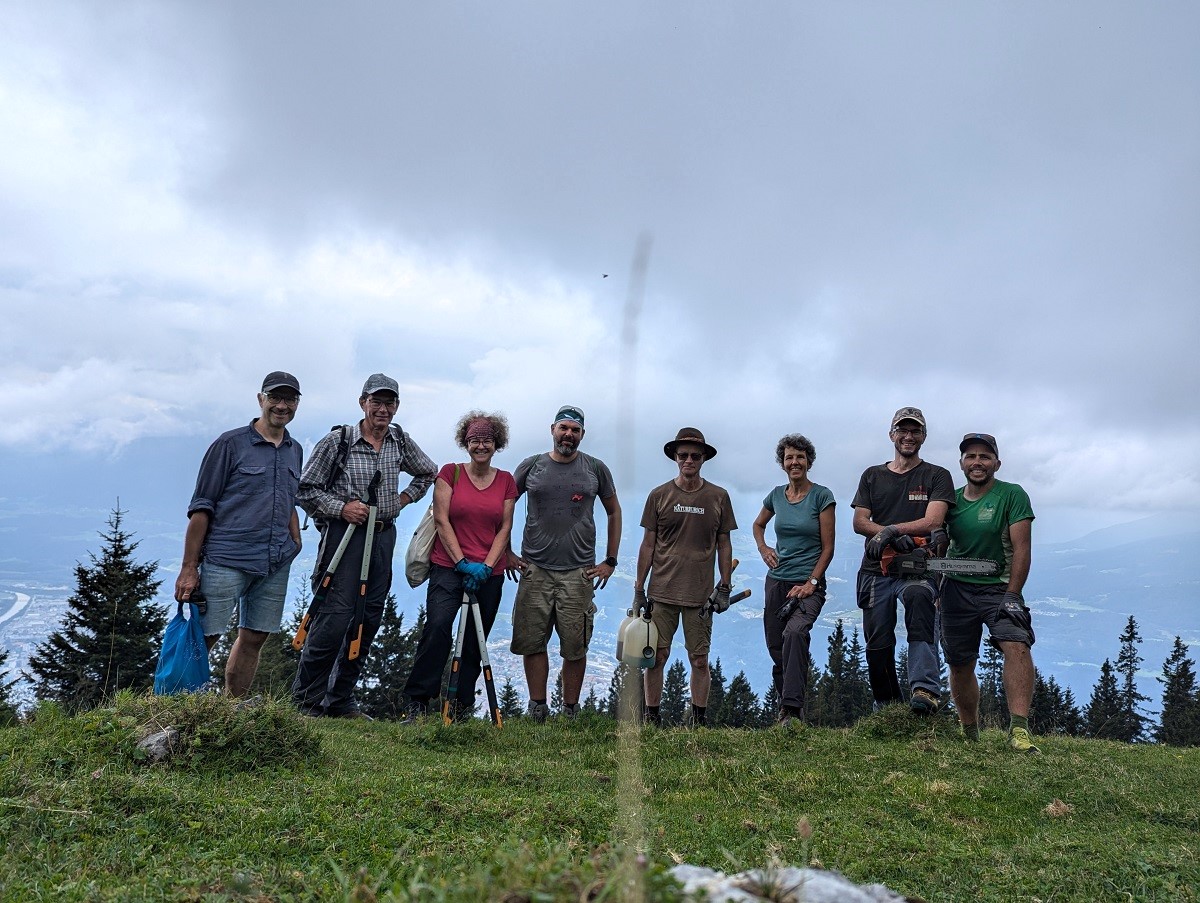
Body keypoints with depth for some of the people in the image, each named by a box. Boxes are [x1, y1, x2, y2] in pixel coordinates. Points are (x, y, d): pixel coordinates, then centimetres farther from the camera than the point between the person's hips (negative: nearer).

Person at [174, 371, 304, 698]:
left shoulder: (295, 451, 15)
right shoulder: (231, 444, -3)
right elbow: (201, 508, -4)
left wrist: (296, 544, 12)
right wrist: (189, 568, -8)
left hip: (276, 564, 5)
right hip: (225, 560, -5)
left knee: (254, 639, 9)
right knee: (203, 637, -5)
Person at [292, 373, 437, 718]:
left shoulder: (400, 441, 10)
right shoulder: (338, 440, -4)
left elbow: (428, 473, 26)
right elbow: (306, 489, -2)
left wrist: (405, 498, 12)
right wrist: (341, 508, -15)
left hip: (383, 537, 6)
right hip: (344, 534, -5)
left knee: (369, 619, 7)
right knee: (334, 616, -11)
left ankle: (340, 699, 18)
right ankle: (306, 699, 3)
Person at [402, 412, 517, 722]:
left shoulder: (506, 481, 9)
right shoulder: (450, 473, 3)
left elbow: (505, 528, 5)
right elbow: (441, 520, -3)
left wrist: (486, 567, -8)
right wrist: (462, 562, -12)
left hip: (489, 573, 3)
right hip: (448, 566, -3)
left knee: (474, 642, 7)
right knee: (438, 625, -22)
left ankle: (462, 708, 18)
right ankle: (418, 702, -14)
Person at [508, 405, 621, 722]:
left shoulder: (596, 468, 5)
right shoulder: (532, 466, 6)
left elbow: (614, 512, 14)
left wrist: (610, 561, 8)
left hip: (579, 573, 0)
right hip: (534, 569, 1)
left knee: (575, 647, 2)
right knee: (532, 642, 3)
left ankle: (571, 711, 14)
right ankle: (537, 708, 15)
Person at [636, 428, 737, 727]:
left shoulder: (718, 497, 5)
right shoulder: (659, 496, 4)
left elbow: (724, 545, 10)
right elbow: (648, 545, 7)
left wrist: (724, 587, 5)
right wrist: (639, 589, 5)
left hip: (700, 595, 0)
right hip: (662, 593, 0)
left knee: (700, 661, 5)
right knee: (656, 657, 3)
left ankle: (699, 719, 17)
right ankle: (652, 717, 16)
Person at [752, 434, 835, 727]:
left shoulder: (821, 496, -5)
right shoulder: (776, 495, 8)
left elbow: (828, 547, -5)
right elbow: (758, 525, 28)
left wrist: (811, 583, -13)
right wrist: (763, 549, 9)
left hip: (809, 583, -5)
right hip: (776, 581, 5)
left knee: (795, 632, -31)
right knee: (776, 647, 7)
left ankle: (792, 711, -32)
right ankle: (787, 703, 26)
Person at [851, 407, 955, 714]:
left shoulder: (937, 476, 8)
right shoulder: (872, 476, 16)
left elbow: (932, 522, -7)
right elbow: (859, 522, 5)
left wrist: (890, 530, -18)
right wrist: (895, 535, -12)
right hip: (876, 569, 4)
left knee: (919, 597, -37)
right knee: (877, 646, 3)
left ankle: (925, 691, -43)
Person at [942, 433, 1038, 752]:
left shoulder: (1012, 495, -5)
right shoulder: (952, 499, 7)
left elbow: (1021, 548, -11)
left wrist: (1012, 595, -18)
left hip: (999, 588, -3)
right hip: (956, 590, 4)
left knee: (1016, 645, -26)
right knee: (960, 665, 8)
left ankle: (1019, 730, -29)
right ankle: (969, 734, 24)